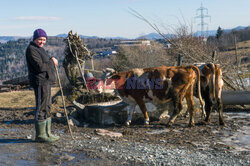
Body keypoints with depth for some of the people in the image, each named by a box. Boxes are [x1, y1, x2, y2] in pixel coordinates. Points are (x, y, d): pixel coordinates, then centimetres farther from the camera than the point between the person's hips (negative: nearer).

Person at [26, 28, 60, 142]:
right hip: (39, 81, -10)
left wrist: (52, 60, 2)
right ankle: (40, 135, 1)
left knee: (47, 107, 13)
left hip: (46, 81, 10)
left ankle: (47, 133, 21)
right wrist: (52, 62, -7)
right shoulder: (31, 50, -11)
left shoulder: (39, 49, 20)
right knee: (41, 108, -7)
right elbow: (40, 67, -20)